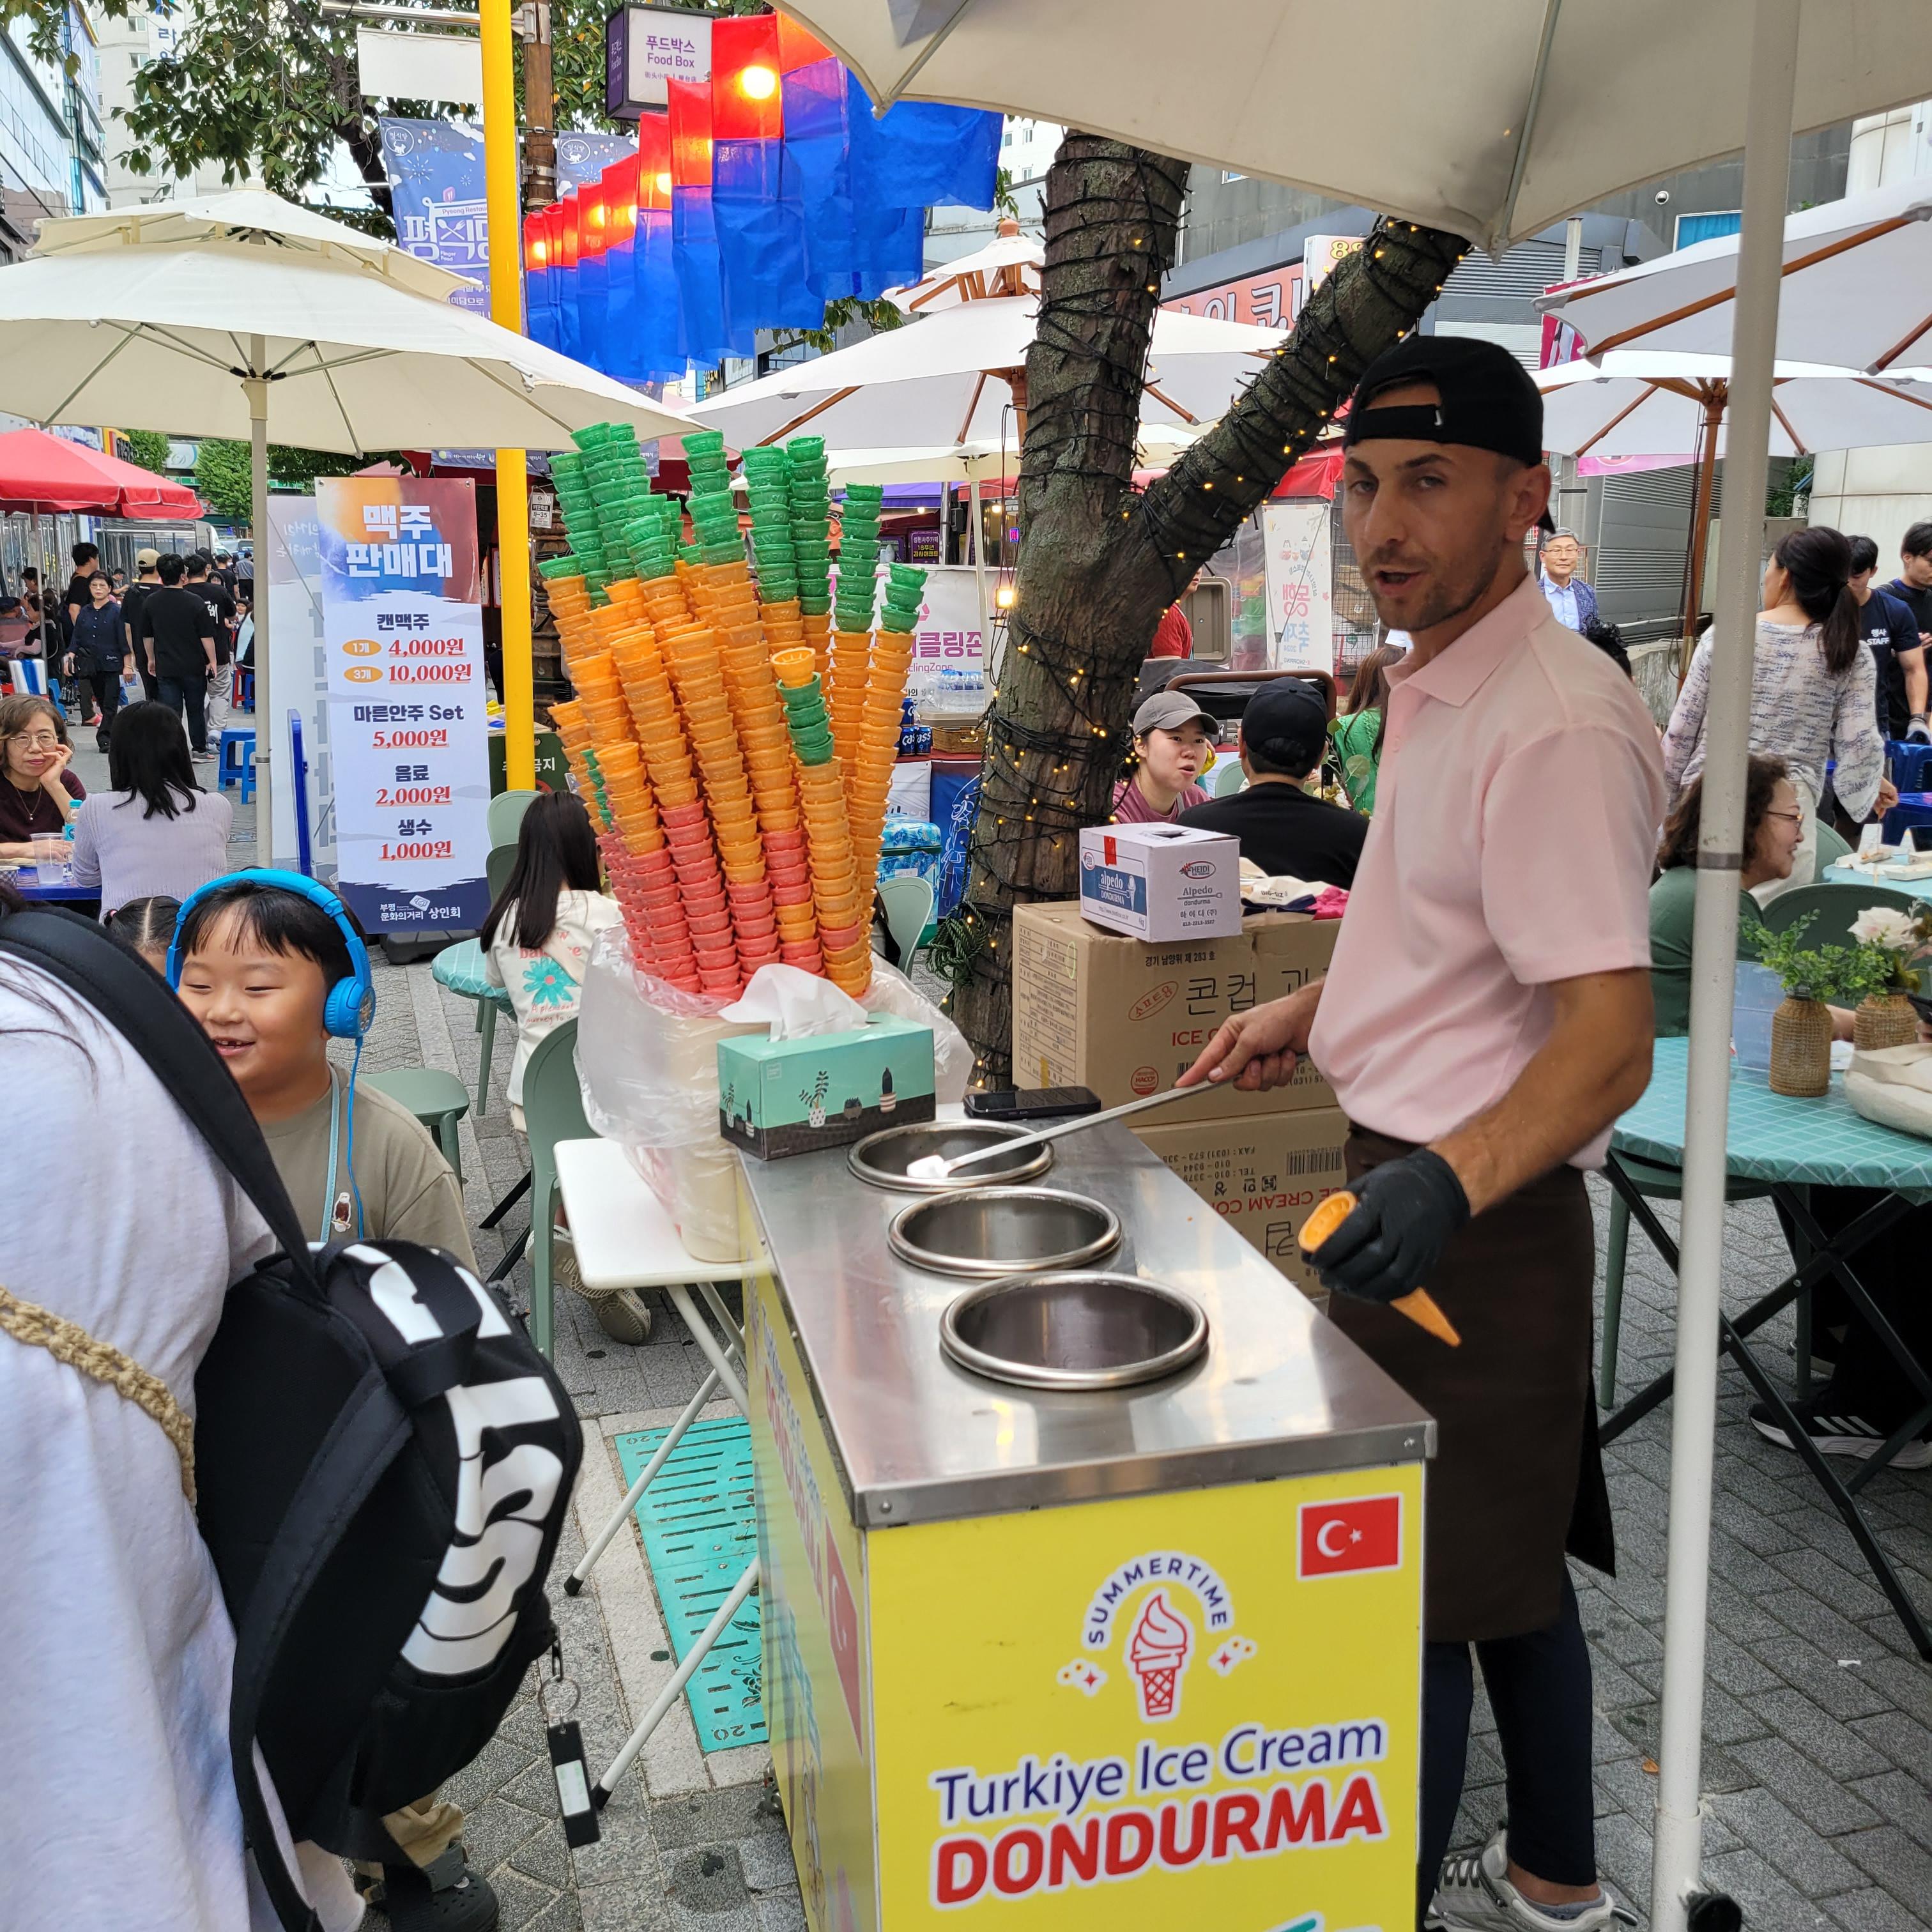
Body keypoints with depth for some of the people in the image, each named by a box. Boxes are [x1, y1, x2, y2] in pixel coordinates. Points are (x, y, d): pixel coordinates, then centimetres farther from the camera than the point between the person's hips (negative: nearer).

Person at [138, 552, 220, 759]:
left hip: (165, 667, 2)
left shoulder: (151, 602, 1)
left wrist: (151, 659, 23)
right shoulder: (195, 602, -10)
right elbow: (206, 636, -10)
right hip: (194, 666, -2)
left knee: (171, 711, 2)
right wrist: (212, 661, -1)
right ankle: (200, 749, 20)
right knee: (196, 709, 12)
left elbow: (146, 636, 10)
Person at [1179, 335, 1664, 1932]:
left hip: (1472, 1217, -10)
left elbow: (1608, 1038, -28)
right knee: (1509, 1571, 22)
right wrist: (1311, 1011, 18)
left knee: (1410, 1600, 2)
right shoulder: (1439, 692, 10)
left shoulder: (1556, 724, -22)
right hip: (1423, 1188, 10)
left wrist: (1449, 1181, -41)